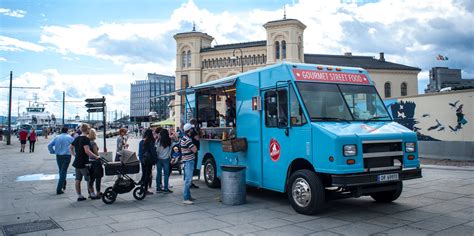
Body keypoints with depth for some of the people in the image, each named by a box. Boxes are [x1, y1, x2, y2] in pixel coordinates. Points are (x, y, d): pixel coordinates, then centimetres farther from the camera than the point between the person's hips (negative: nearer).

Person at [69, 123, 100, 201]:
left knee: (78, 180, 9)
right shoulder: (86, 139, -16)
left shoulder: (77, 138, 11)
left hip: (77, 162, 8)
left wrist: (75, 155, 18)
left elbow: (70, 147, 19)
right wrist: (96, 156, -21)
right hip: (83, 163, -8)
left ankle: (79, 196, 15)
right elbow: (87, 151, -26)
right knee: (89, 179, 3)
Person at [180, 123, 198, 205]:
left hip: (187, 161, 11)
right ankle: (185, 199, -9)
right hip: (189, 161, -11)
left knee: (187, 179, 17)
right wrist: (194, 145, -1)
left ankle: (188, 196, 26)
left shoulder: (184, 138, 11)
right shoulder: (187, 140, -20)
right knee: (188, 180, -10)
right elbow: (195, 150, -20)